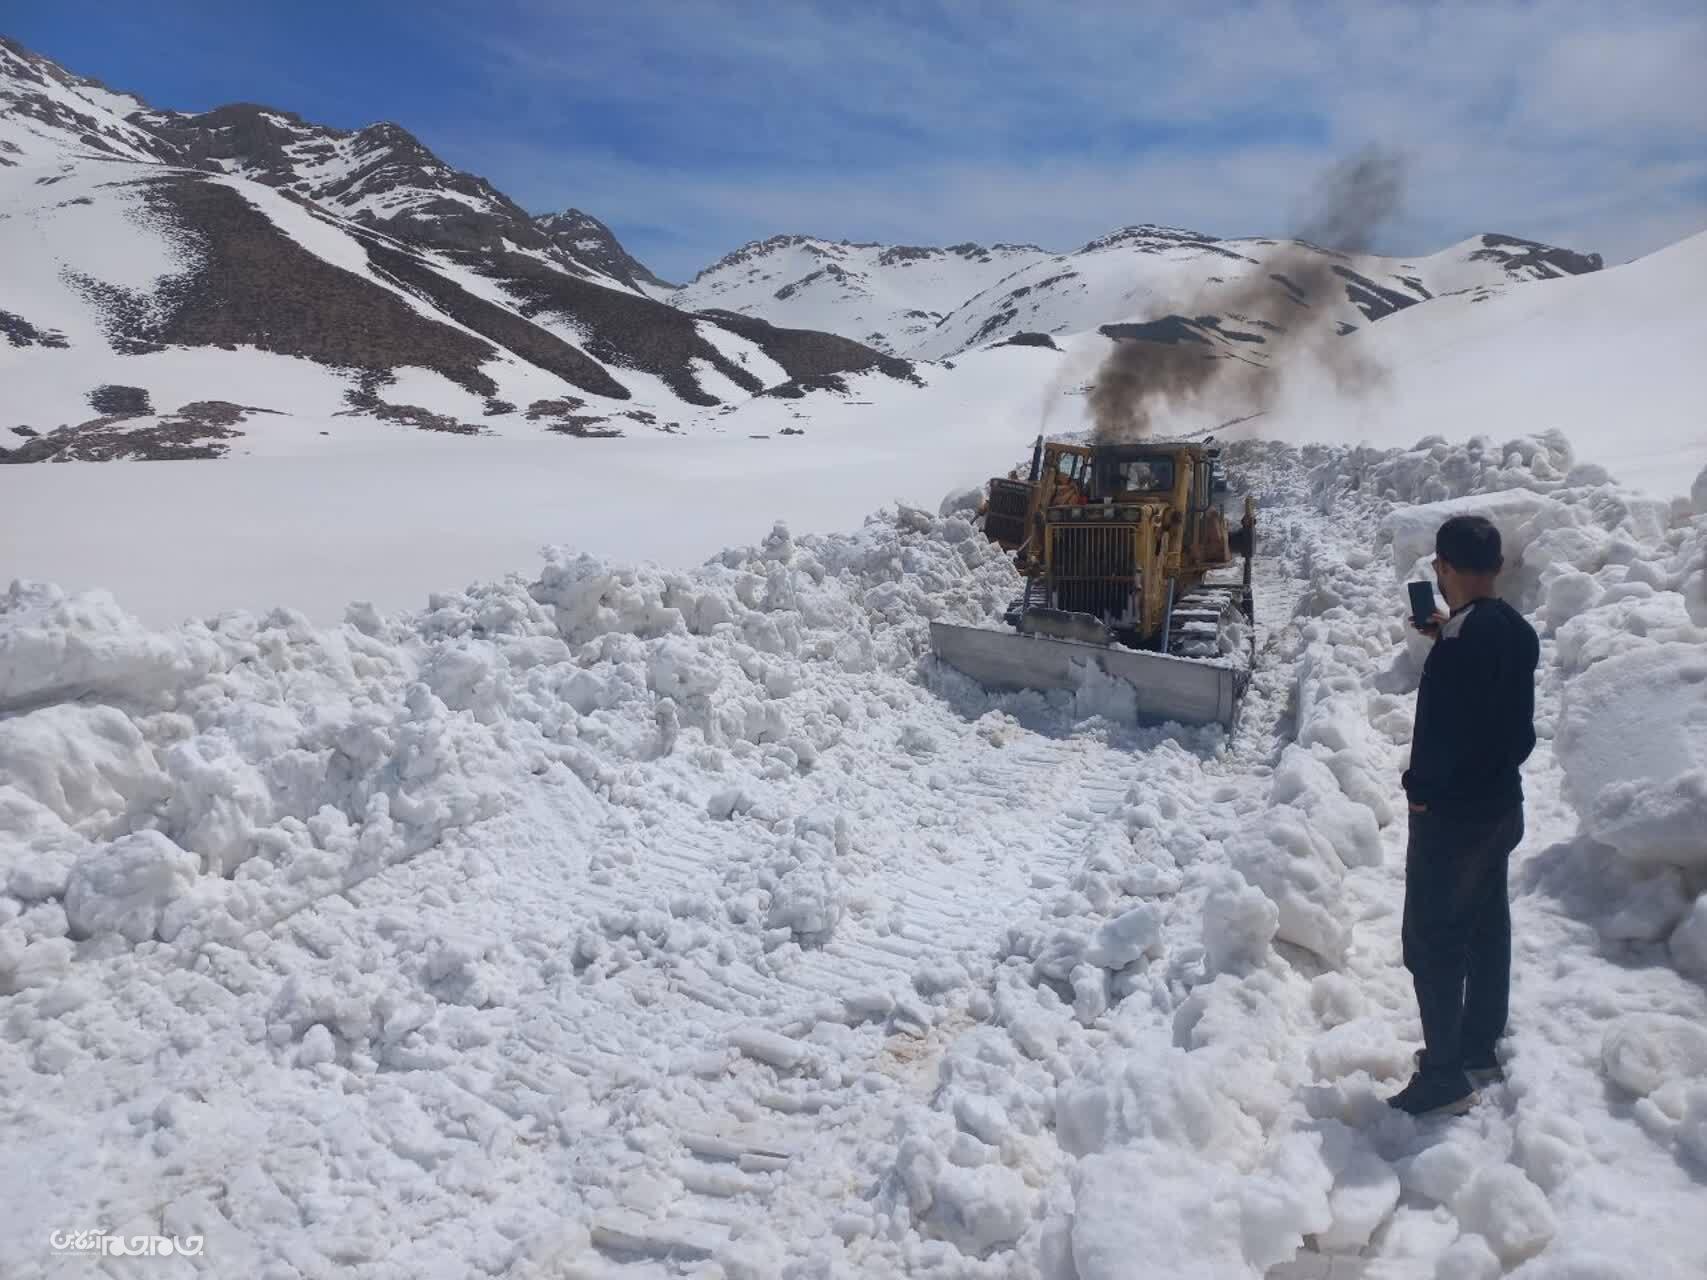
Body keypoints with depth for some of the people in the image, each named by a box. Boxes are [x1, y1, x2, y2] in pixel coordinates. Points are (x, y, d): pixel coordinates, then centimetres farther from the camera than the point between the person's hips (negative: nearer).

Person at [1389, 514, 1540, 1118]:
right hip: (1501, 804, 9)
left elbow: (1446, 728, -26)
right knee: (1486, 930, 19)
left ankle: (1445, 1076, 10)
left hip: (1453, 813, -9)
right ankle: (1479, 1048, 33)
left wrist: (1421, 788, -12)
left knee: (1432, 943, 1)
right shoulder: (1514, 629, 4)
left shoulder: (1465, 638, -24)